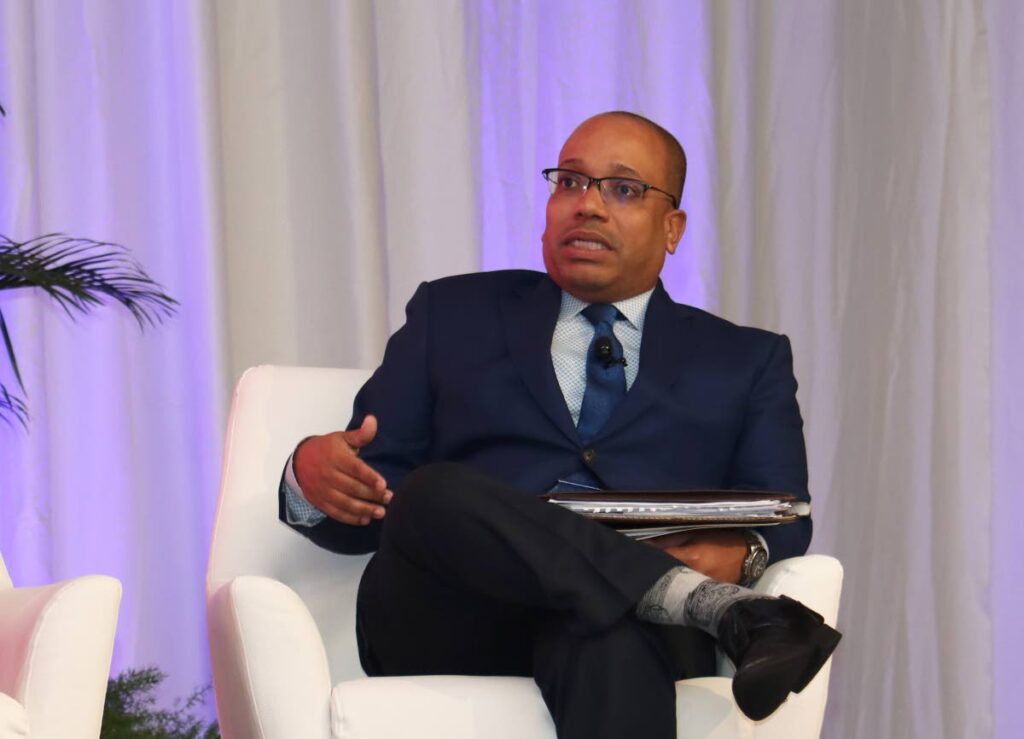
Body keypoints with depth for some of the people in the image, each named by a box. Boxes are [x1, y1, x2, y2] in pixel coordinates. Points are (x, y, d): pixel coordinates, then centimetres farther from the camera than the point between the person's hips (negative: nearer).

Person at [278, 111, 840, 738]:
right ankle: (714, 605, -40)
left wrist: (743, 552, -15)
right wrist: (313, 477, -8)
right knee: (436, 494, -35)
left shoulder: (744, 362, 24)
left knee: (612, 636, -40)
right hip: (451, 629, 1)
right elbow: (373, 502, 18)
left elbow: (786, 518, 11)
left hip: (626, 626, -1)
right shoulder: (453, 315, 24)